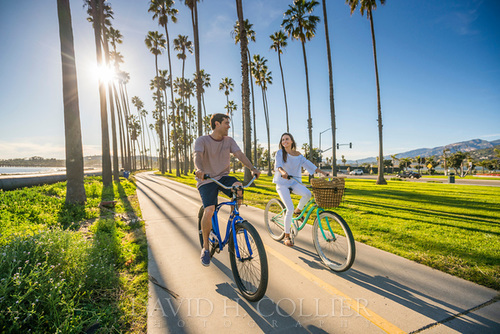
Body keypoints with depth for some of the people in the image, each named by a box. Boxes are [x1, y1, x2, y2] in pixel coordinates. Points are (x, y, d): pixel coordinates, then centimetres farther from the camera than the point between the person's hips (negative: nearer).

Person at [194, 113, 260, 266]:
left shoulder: (229, 141, 6)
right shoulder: (202, 140, -6)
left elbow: (239, 154, -7)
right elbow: (197, 156, -25)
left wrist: (253, 168, -23)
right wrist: (199, 169, -47)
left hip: (223, 177, 4)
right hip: (206, 180, -3)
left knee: (238, 186, -30)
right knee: (209, 210, -24)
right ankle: (205, 247, -1)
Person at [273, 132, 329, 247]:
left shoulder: (297, 154, 7)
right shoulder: (280, 153, -4)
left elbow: (307, 163, 3)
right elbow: (277, 165, -21)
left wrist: (322, 172, -6)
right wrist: (282, 171, -43)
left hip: (294, 182, 4)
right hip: (282, 183, -3)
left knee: (307, 194, -28)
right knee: (289, 209, -16)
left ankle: (298, 211, 4)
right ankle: (287, 236, 1)